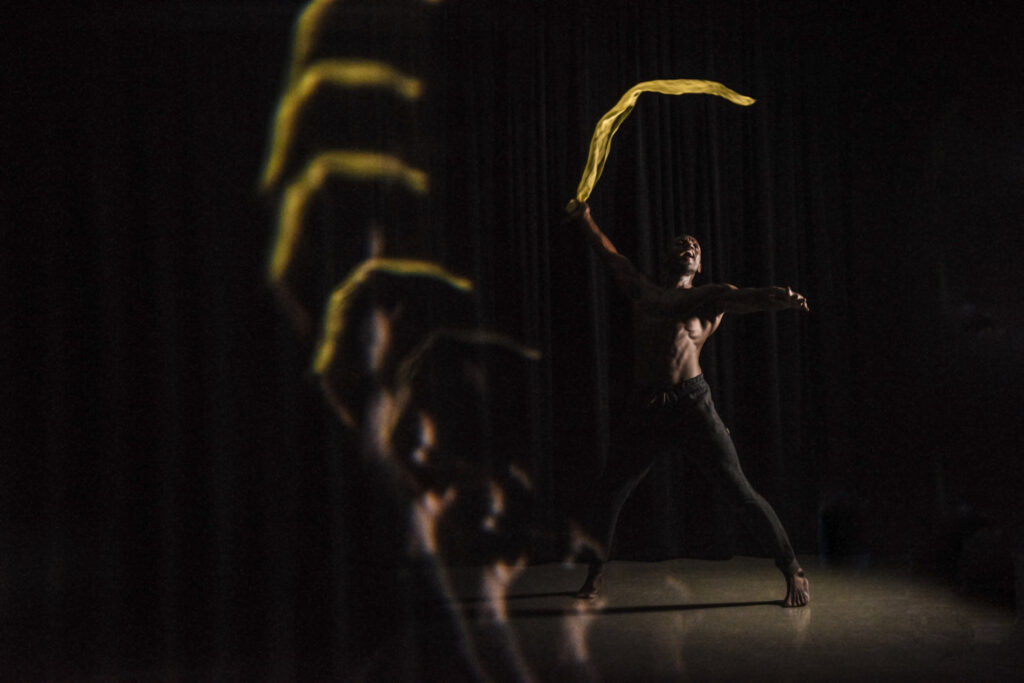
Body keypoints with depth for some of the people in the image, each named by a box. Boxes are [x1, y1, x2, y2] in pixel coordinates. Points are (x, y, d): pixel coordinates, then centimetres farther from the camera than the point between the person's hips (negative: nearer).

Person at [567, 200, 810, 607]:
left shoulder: (710, 298, 11)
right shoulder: (644, 293, 20)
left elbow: (745, 299, -10)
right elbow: (614, 259, 34)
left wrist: (779, 298, -31)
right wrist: (586, 222, 45)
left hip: (692, 404, -3)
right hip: (645, 409, 3)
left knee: (740, 492, -6)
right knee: (608, 493, 7)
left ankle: (793, 572, 6)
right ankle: (595, 574, 28)